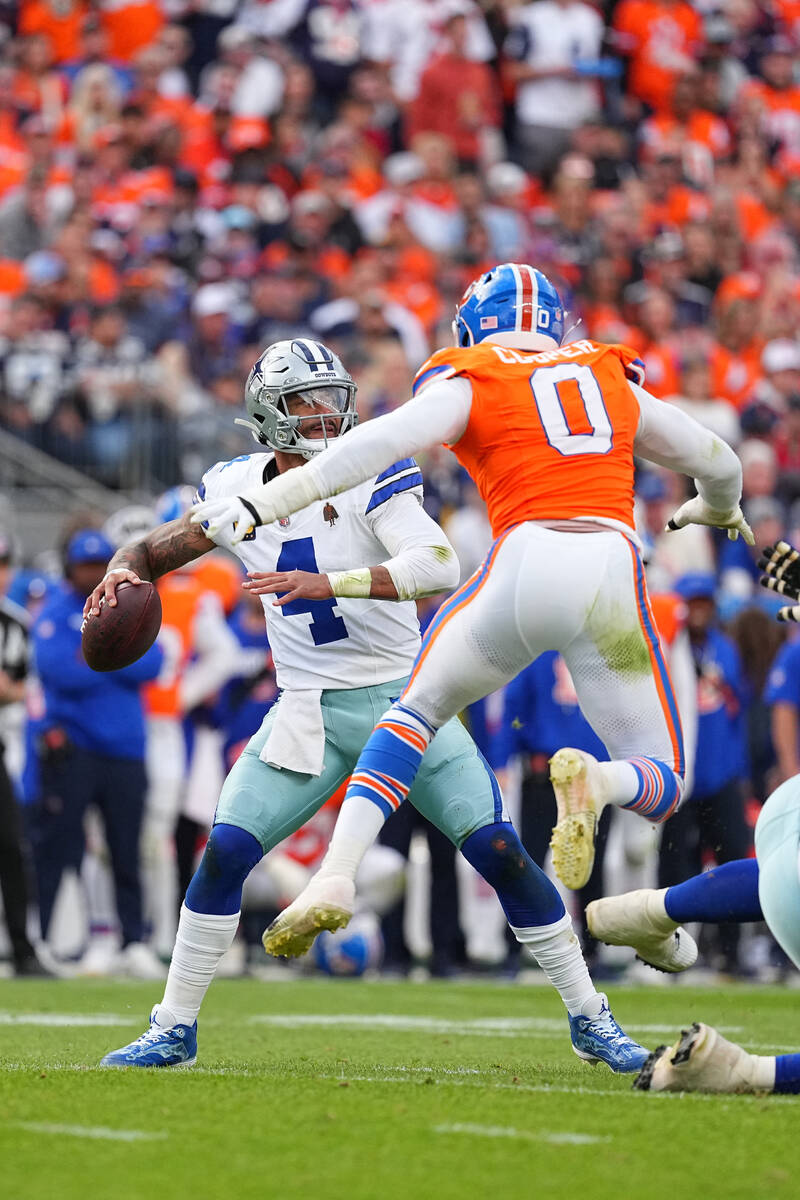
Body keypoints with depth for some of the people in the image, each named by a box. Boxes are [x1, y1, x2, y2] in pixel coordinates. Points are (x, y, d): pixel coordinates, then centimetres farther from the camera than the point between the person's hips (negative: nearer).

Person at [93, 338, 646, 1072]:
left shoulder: (371, 474, -12)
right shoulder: (238, 490, 2)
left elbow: (439, 566, -28)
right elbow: (158, 548, 16)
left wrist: (326, 583, -37)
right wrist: (123, 571, -9)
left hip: (401, 699, -3)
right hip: (309, 710, 3)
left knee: (499, 850, -9)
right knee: (226, 851, -10)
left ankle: (590, 1020, 4)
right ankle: (174, 1030, 5)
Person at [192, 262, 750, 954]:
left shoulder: (469, 384, 12)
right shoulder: (612, 382, 24)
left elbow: (380, 443, -6)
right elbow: (718, 462, 35)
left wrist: (263, 503, -10)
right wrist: (718, 509, 59)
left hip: (528, 563, -2)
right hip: (614, 574, 2)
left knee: (418, 711, 22)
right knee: (660, 790, 14)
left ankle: (337, 876, 2)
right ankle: (592, 781, -24)